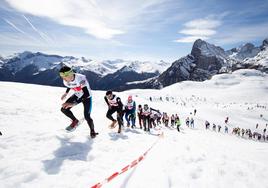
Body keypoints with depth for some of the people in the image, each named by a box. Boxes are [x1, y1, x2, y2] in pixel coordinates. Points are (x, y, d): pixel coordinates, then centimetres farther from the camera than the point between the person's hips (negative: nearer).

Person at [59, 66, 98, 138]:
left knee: (87, 116, -13)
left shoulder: (81, 78, -39)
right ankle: (75, 121, 22)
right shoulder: (66, 81, -17)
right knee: (64, 109, -4)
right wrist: (66, 93, 20)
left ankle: (92, 131, 14)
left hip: (87, 97, -6)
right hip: (77, 95, 6)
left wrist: (74, 104, -45)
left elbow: (86, 94, -41)